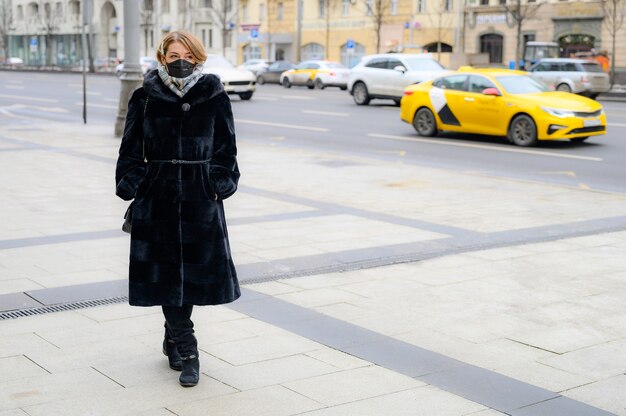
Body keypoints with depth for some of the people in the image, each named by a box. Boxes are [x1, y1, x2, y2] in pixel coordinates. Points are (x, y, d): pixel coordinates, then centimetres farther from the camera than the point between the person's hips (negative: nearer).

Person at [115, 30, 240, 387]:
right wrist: (131, 186, -2)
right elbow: (132, 149, 5)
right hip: (157, 197, 0)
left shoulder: (215, 97, 0)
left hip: (201, 198, 0)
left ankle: (174, 336, 26)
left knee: (196, 269, 5)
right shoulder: (146, 98, 0)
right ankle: (186, 352, 12)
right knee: (165, 271, 2)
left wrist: (221, 184, -1)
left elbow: (226, 147, 6)